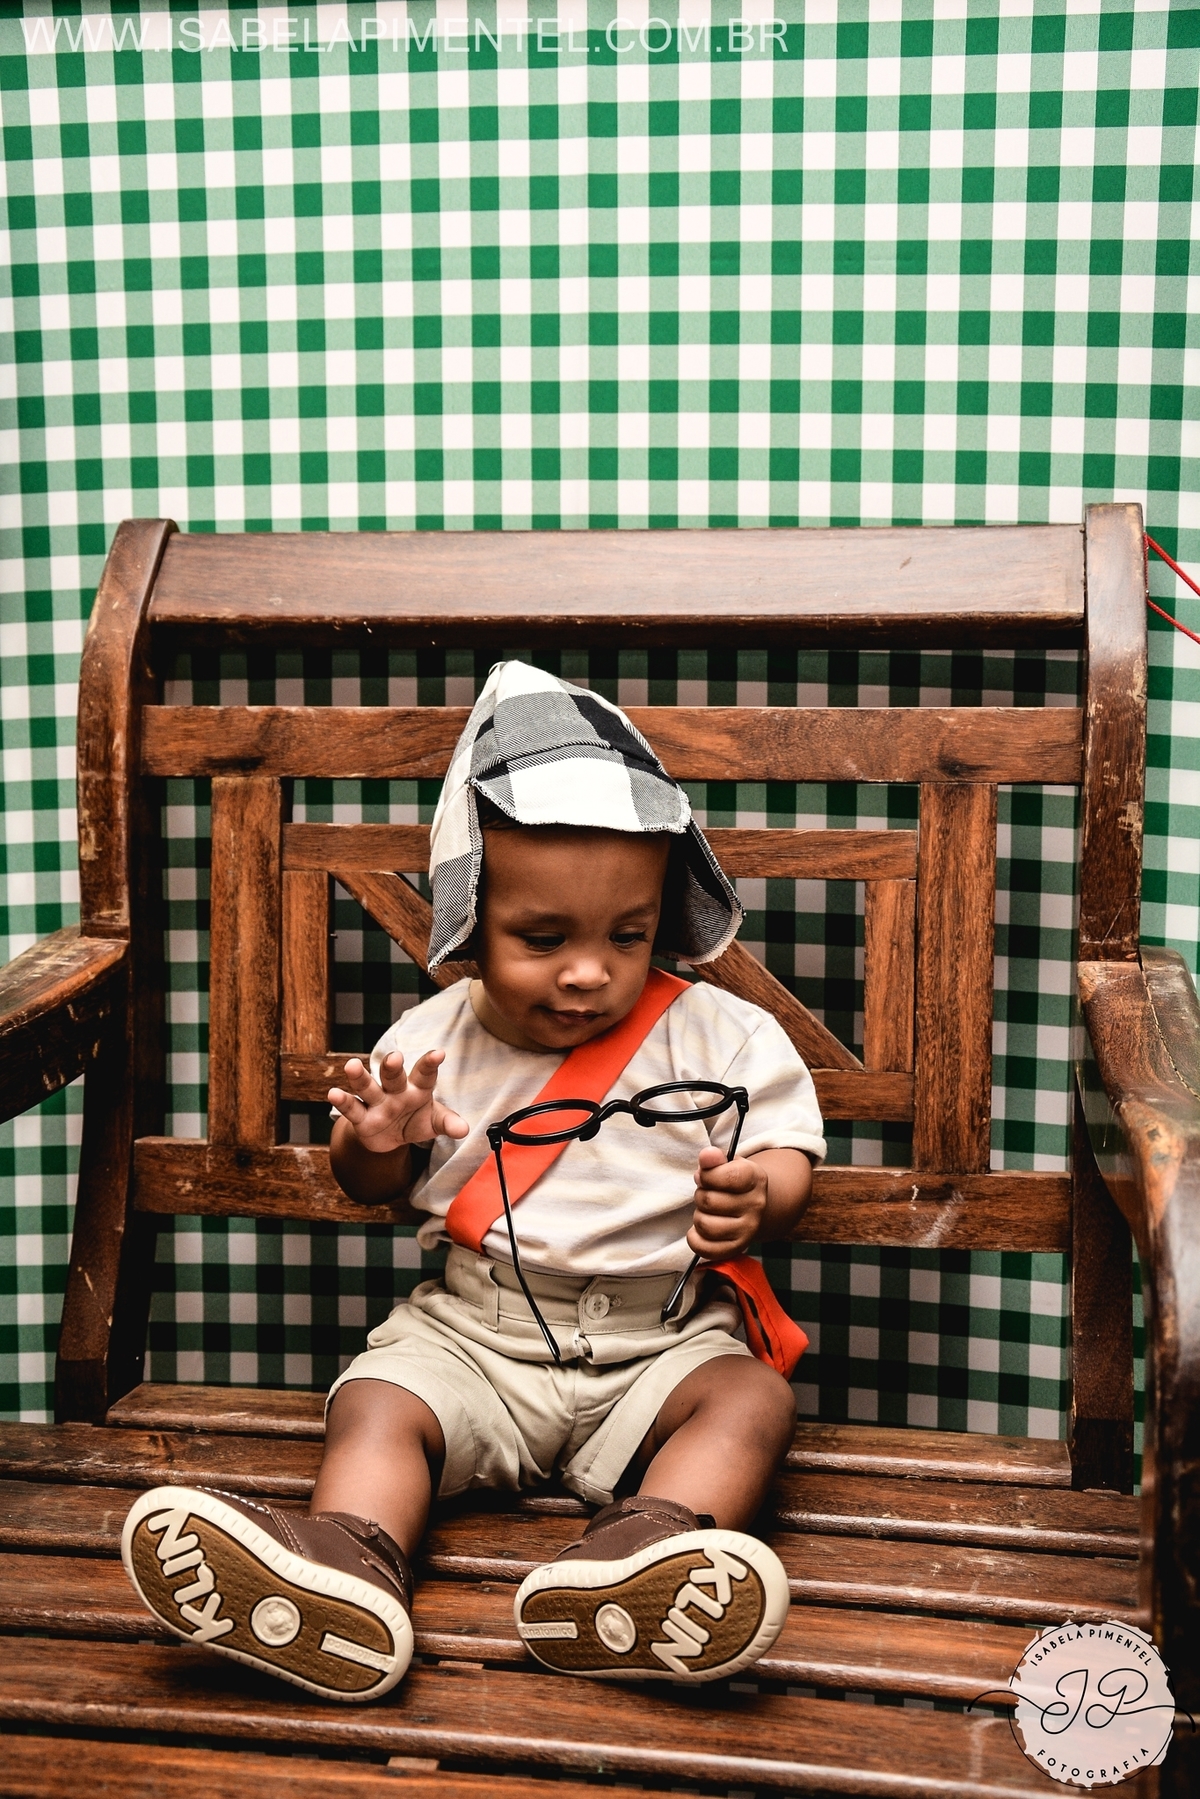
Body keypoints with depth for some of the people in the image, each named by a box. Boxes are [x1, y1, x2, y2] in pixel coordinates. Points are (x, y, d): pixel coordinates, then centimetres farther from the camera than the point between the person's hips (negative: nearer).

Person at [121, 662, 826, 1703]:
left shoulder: (717, 1038, -4)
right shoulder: (436, 1041, 1)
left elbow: (787, 1159, -2)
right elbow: (370, 1187, 11)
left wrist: (755, 1198, -27)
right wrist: (375, 1140, -15)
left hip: (665, 1337, -1)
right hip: (474, 1333, 2)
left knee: (750, 1400, -27)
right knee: (375, 1403, -21)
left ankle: (646, 1551, -49)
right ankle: (350, 1568, -42)